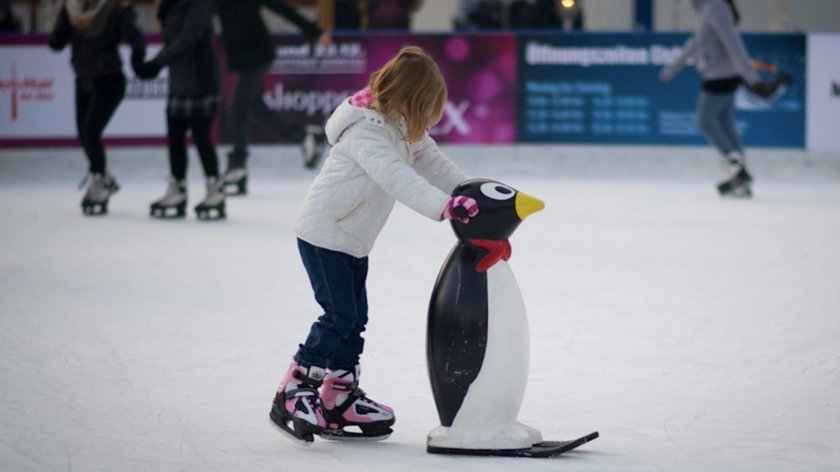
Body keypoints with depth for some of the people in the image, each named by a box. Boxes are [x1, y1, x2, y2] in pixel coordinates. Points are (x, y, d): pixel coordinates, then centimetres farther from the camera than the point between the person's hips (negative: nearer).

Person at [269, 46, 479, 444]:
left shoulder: (406, 128, 3)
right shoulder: (366, 132, -27)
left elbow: (435, 164, 5)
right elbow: (397, 178, -39)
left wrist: (473, 193, -9)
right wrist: (444, 206, -49)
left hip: (354, 239, 9)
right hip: (323, 234, -9)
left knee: (355, 319, 11)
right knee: (338, 317, -12)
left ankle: (340, 397, 20)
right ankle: (291, 396, -5)